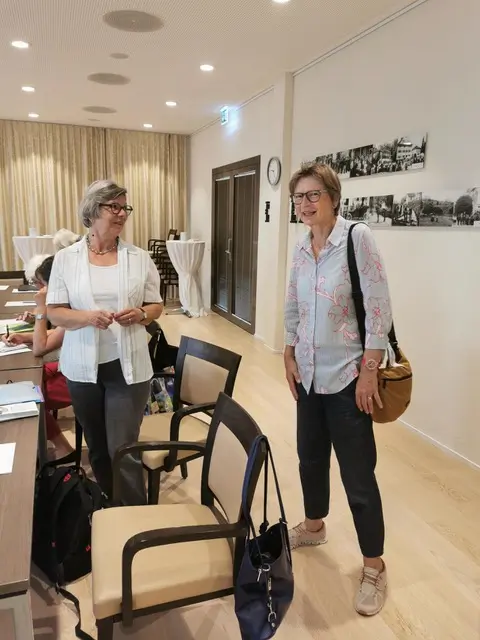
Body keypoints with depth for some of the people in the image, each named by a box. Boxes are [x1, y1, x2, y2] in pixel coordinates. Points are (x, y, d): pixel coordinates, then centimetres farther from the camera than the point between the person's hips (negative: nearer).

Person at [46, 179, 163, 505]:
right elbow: (55, 312, 0)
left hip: (128, 367, -1)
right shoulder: (65, 258, -1)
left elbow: (156, 305, 6)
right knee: (97, 448, 17)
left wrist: (140, 314, -16)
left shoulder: (140, 257, 0)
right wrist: (87, 317, -20)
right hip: (83, 368, 2)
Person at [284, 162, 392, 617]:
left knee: (358, 475, 3)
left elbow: (379, 308, -15)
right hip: (309, 374, 6)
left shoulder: (357, 238, -13)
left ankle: (374, 567, 24)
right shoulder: (301, 248, 6)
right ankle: (314, 526, 46)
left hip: (346, 376, -6)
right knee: (310, 457, 20)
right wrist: (290, 356, 9)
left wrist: (369, 371, -17)